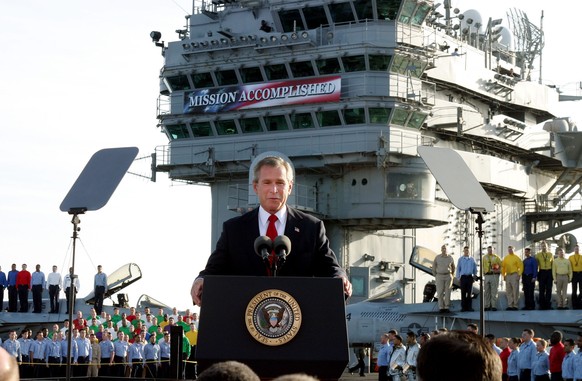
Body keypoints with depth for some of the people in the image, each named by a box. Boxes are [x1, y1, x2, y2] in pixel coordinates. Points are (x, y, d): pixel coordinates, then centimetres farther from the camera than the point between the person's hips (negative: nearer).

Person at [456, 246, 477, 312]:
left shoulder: (472, 259, 8)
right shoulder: (460, 259, 6)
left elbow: (475, 268, 13)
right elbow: (458, 269, 7)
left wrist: (474, 276, 7)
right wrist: (458, 278, 2)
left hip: (470, 277, 1)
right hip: (463, 277, -1)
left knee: (470, 292, 2)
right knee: (463, 293, -2)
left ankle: (469, 307, 6)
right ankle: (463, 307, 0)